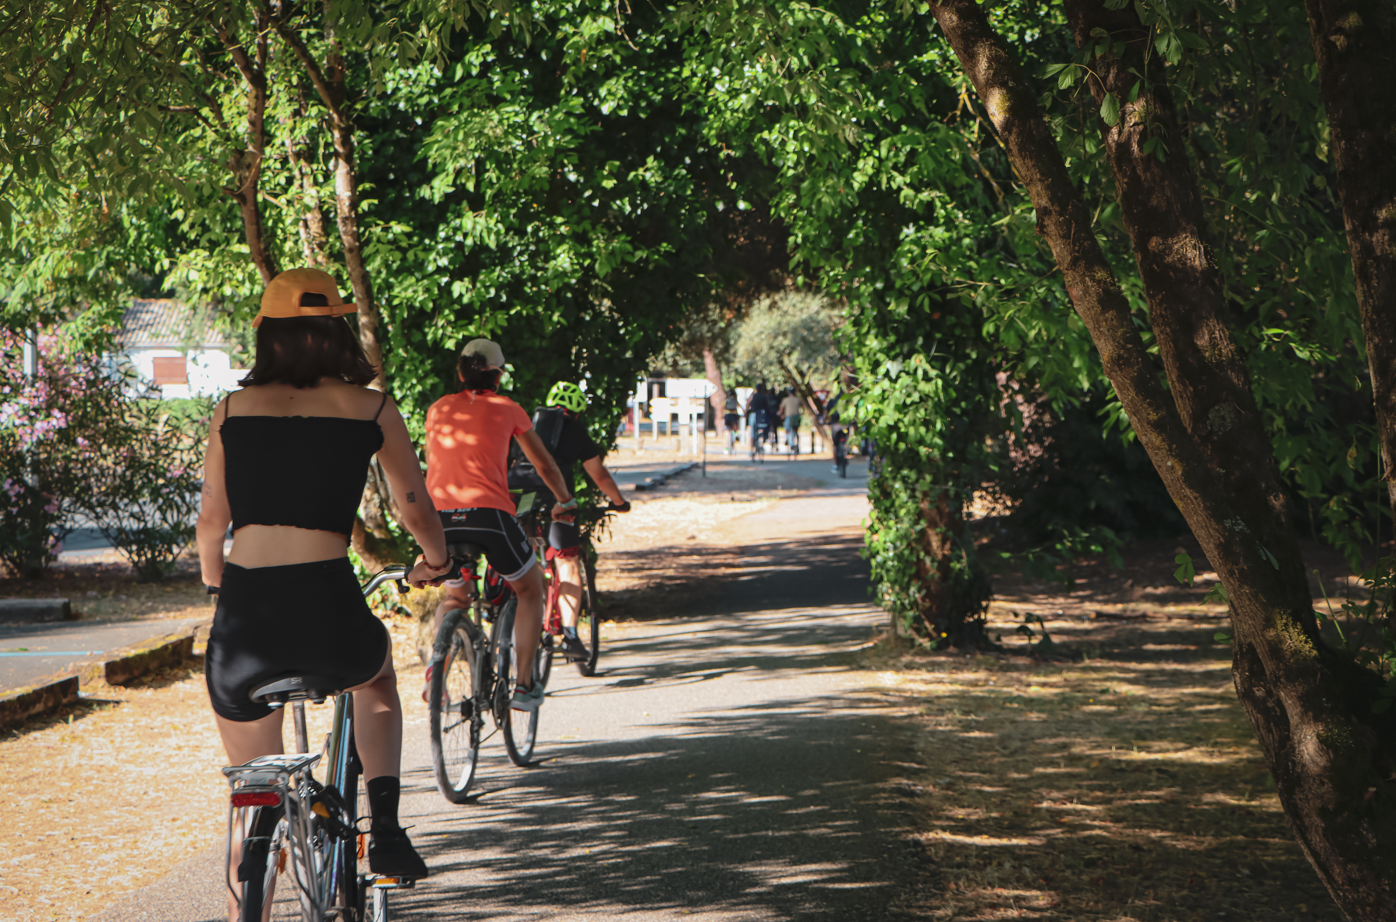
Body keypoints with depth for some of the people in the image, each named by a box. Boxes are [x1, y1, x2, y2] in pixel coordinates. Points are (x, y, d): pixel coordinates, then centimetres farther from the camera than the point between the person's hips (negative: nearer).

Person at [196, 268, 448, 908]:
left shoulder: (233, 409, 11)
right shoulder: (372, 410, 7)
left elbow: (211, 520, 18)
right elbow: (417, 512, 16)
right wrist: (435, 561, 38)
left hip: (242, 616, 1)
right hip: (326, 608, -1)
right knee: (377, 678, 35)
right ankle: (385, 828, 19)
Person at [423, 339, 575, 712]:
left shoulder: (439, 408, 21)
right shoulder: (507, 409, 15)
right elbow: (545, 465, 27)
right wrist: (565, 502, 44)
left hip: (440, 514, 3)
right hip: (489, 512, -3)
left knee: (455, 597, 29)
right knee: (530, 591, 21)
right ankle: (524, 685, 13)